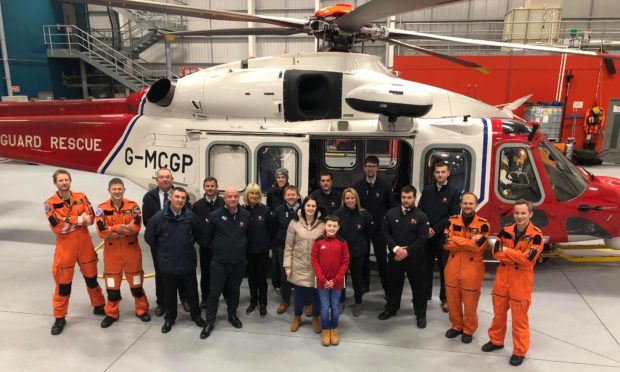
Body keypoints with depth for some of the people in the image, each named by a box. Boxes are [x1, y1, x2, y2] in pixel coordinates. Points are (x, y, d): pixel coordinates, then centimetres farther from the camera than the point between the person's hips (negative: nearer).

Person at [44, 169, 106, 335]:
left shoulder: (81, 197, 1)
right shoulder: (50, 203, -8)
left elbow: (91, 218, -8)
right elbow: (57, 227, -18)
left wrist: (68, 221, -20)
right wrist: (79, 219, -16)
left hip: (85, 244, 3)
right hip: (65, 246, -2)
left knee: (91, 276, 15)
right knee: (63, 282, 6)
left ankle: (99, 306, 34)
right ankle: (60, 318, 20)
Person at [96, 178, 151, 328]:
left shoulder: (133, 206, -7)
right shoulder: (102, 208, -6)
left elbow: (136, 227, -19)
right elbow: (102, 232, -16)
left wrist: (114, 228, -20)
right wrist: (125, 227, -18)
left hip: (131, 249, 0)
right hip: (111, 250, 0)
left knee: (136, 282, 11)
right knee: (112, 283, 10)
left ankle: (141, 310, 28)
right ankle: (111, 313, 28)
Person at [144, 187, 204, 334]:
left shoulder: (191, 216, -8)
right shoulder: (159, 216, -14)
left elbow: (198, 234, 11)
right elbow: (149, 236, -2)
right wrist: (161, 251, 6)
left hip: (188, 262, 1)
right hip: (168, 263, -1)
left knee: (192, 291, 15)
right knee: (169, 293, 15)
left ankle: (196, 315, 34)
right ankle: (169, 318, 34)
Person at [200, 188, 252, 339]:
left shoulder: (246, 215, -4)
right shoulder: (214, 215, -12)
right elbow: (207, 237, 1)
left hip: (239, 262, 2)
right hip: (219, 262, -2)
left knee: (234, 290, 18)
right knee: (214, 292, 3)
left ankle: (232, 315, 38)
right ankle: (209, 322, 18)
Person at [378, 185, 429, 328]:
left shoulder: (421, 216, -7)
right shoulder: (391, 213, 0)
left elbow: (422, 238, -11)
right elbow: (385, 232, -1)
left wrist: (407, 252, -16)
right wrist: (396, 248, -14)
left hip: (415, 257, -2)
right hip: (395, 255, 2)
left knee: (418, 285, 7)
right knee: (394, 283, 15)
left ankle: (420, 314, 23)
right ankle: (391, 309, 34)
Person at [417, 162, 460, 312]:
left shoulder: (454, 193, -2)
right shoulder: (427, 190, 8)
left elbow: (453, 216, -8)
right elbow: (419, 210, 5)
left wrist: (435, 229, -13)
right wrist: (426, 228, -9)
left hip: (444, 236, -3)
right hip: (426, 235, 3)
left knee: (445, 268, 6)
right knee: (426, 266, 11)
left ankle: (445, 299, 17)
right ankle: (424, 295, 25)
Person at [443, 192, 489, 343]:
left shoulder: (483, 224, -8)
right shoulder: (452, 221, 1)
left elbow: (478, 246, -21)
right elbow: (446, 243, -10)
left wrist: (456, 239, -15)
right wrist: (469, 242, -16)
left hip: (472, 269, -3)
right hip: (453, 267, 3)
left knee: (470, 302, 9)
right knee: (452, 300, 15)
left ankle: (468, 330, 28)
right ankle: (456, 326, 35)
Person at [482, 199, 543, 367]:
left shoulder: (536, 235, -13)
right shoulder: (506, 230, 0)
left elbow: (528, 259, -22)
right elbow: (496, 253, -6)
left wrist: (507, 251, -14)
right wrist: (517, 257, -17)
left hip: (521, 281, -4)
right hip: (502, 278, 4)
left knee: (519, 317, 6)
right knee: (498, 313, 18)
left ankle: (520, 351, 22)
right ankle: (496, 340, 37)